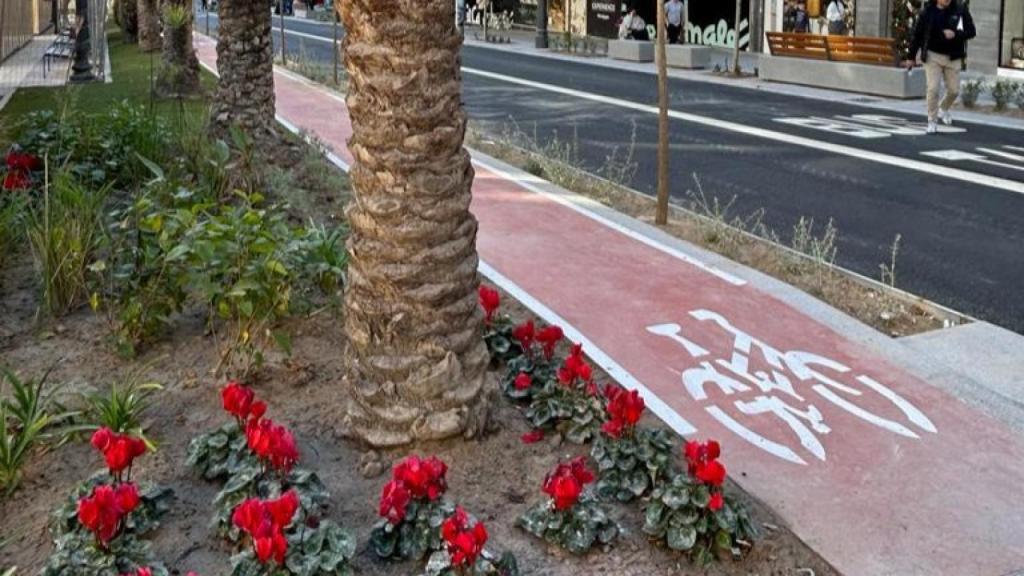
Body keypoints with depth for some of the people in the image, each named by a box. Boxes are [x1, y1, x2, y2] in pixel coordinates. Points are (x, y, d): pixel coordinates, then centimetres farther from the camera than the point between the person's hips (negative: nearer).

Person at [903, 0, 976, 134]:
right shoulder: (927, 11, -6)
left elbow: (971, 31, -3)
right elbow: (917, 35, 1)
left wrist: (956, 34, -22)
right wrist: (911, 57, 3)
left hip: (953, 57, 2)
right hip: (932, 55, -2)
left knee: (954, 90, 6)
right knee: (933, 89, -7)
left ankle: (943, 109, 36)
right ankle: (932, 121, 7)